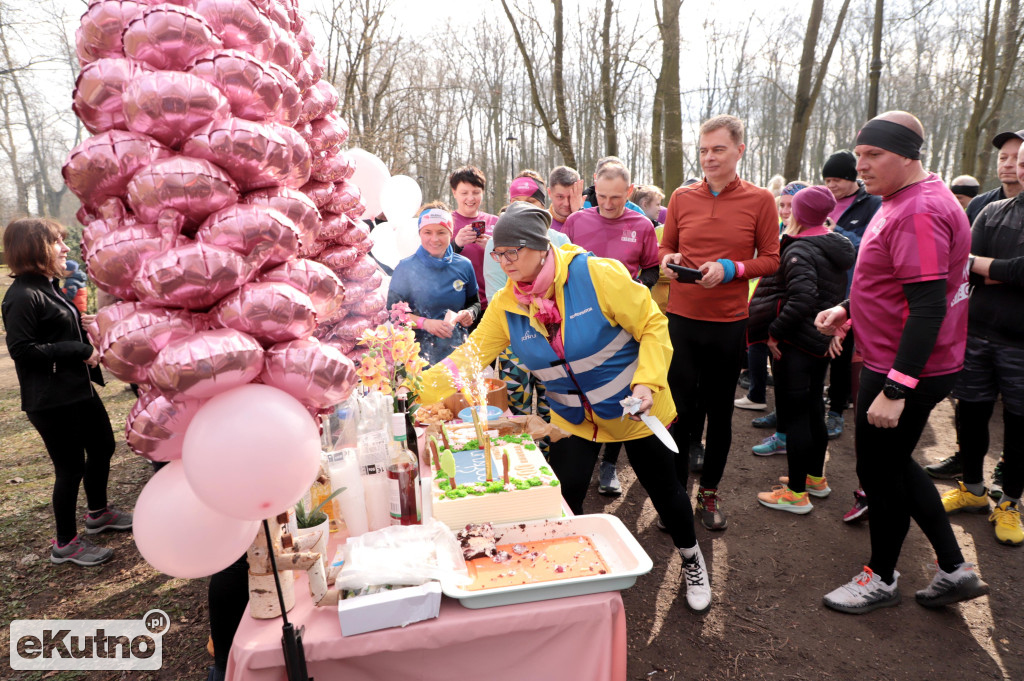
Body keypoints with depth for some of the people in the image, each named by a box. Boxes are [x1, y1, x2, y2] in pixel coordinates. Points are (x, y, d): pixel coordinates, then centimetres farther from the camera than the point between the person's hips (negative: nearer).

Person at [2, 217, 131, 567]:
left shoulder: (49, 288, 12)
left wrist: (88, 339, 4)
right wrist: (79, 350, -22)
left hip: (78, 390, 10)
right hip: (51, 400, -10)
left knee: (102, 446, 20)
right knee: (71, 467, 0)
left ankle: (98, 513, 41)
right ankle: (65, 543, 18)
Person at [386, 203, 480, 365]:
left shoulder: (464, 265, 4)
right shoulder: (406, 267, -4)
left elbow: (475, 302, 16)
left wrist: (470, 314, -7)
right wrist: (425, 323, -18)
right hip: (419, 352, -2)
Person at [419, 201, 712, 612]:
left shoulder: (596, 274, -24)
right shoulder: (505, 305, -11)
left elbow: (652, 324, -17)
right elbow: (471, 355, -11)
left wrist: (647, 382, -27)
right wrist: (420, 387, -24)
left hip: (633, 408, -3)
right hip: (572, 419, 3)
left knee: (663, 487, 12)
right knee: (563, 500, 3)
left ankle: (692, 560, 43)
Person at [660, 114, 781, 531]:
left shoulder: (760, 200, -1)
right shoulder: (682, 197, 4)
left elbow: (771, 259, 0)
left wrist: (729, 269, -16)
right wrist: (669, 259, -10)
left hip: (728, 323, 0)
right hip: (682, 318, 1)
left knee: (720, 413, 12)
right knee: (679, 409, 5)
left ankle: (709, 493, 30)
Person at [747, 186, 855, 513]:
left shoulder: (799, 251, -18)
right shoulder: (835, 247, 10)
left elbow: (802, 298, -31)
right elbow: (839, 294, 13)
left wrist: (774, 331, -22)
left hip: (795, 343, -9)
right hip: (823, 340, 9)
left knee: (793, 413, -1)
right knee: (813, 407, 20)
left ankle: (797, 493, 8)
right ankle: (815, 477, 34)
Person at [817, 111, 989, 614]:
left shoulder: (919, 211, -22)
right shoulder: (905, 201, 12)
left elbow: (929, 305, -28)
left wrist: (895, 389, -29)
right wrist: (847, 310, 8)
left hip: (906, 372, -10)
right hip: (892, 364, 10)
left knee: (880, 472, 6)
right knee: (893, 464, 21)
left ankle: (882, 579, 28)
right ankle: (955, 570, 33)